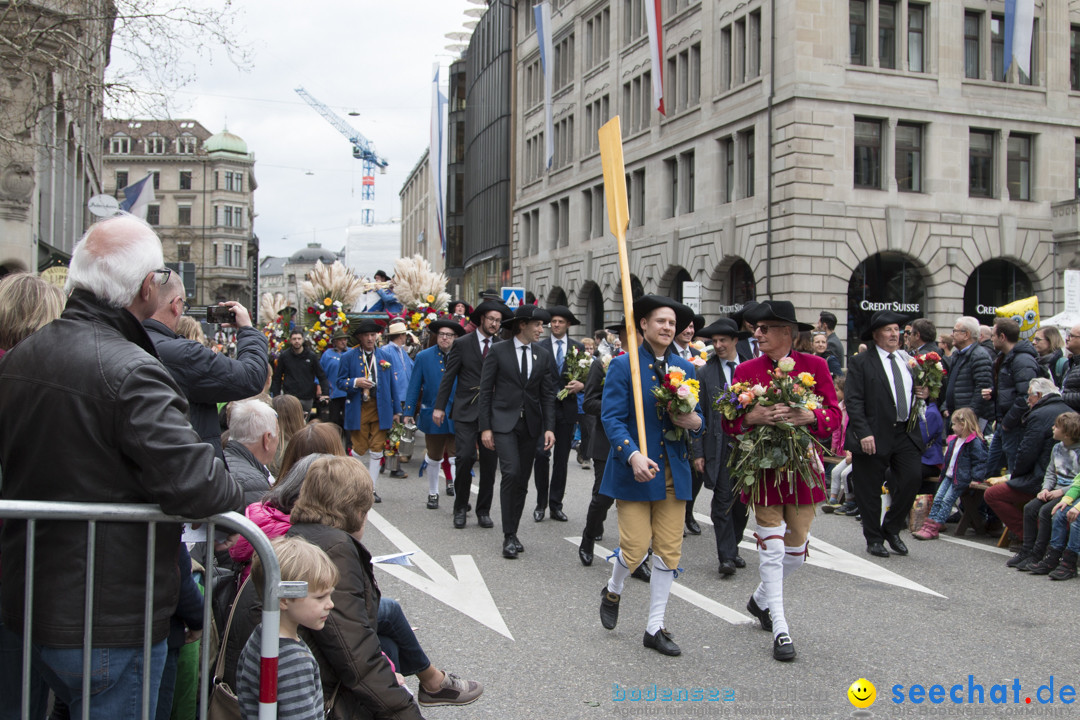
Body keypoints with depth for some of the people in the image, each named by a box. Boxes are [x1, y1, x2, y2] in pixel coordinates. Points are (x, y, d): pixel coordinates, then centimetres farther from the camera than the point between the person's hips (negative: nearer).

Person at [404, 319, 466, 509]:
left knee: (457, 458, -5)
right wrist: (409, 412, -1)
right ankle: (433, 494, 29)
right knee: (433, 458, 14)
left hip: (457, 416, -1)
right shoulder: (424, 357, 2)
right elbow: (414, 386, 3)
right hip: (432, 414, 2)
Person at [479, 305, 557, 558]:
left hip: (531, 424, 4)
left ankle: (513, 533, 19)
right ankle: (509, 536, -9)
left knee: (522, 480, 7)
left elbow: (548, 395, 8)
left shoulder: (544, 356, 9)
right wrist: (485, 427, -8)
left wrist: (549, 428, -2)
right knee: (511, 473, -18)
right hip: (504, 423, -4)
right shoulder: (498, 351, -2)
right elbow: (485, 390, -3)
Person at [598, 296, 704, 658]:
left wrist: (695, 422, -9)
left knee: (669, 550, 3)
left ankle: (655, 628, 16)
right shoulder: (623, 365, -4)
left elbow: (695, 418, 17)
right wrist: (633, 455, -26)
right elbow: (611, 418, -11)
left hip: (674, 471, 5)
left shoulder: (684, 368, 11)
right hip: (634, 470, -4)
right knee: (635, 547, -7)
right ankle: (612, 591, 27)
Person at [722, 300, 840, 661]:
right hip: (764, 468, -1)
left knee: (797, 548, 8)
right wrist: (752, 417, -22)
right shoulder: (746, 370, 1)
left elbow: (834, 414, -4)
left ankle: (761, 599, 34)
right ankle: (780, 629, 6)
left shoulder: (815, 366, 1)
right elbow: (729, 421, -1)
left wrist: (808, 416, -24)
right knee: (771, 546, -2)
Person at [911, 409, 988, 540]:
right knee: (938, 498, -1)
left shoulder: (975, 442, -13)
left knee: (948, 500, -14)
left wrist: (976, 478, -21)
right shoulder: (954, 440, 14)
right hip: (949, 476, 9)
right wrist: (944, 472, 19)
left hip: (961, 479, -9)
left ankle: (933, 528, -18)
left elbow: (980, 461, -15)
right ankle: (929, 523, -5)